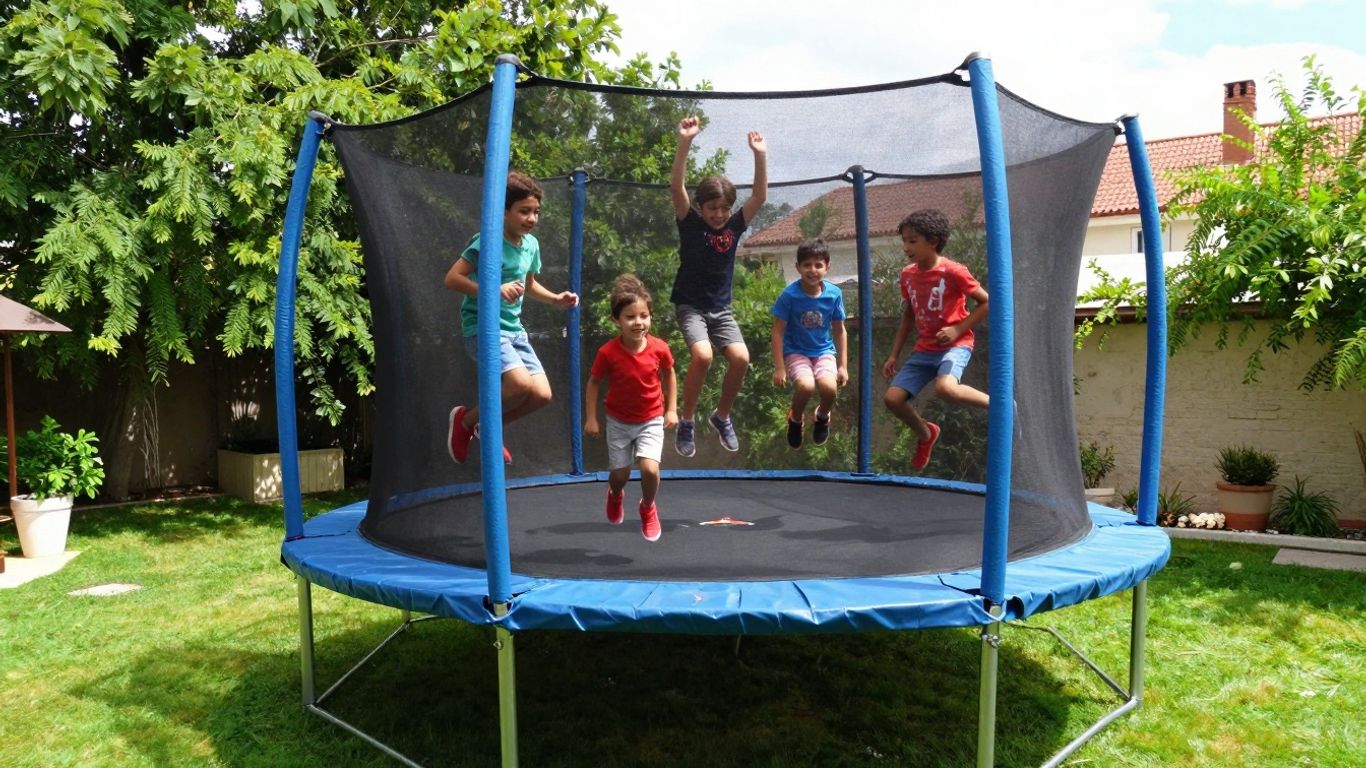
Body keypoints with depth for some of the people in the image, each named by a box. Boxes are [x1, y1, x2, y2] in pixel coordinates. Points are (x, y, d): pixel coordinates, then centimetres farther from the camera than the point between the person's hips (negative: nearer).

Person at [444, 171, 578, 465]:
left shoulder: (531, 245, 9)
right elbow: (452, 278, -21)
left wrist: (556, 298, 11)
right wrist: (495, 290, -31)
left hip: (514, 329, 8)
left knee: (541, 395, -2)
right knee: (521, 384, -26)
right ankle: (465, 419, 1)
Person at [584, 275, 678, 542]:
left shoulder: (659, 348, -19)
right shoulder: (608, 352, -22)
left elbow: (669, 375, 2)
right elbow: (594, 382, -6)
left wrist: (672, 409, 2)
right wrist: (590, 418, -7)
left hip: (651, 421, 0)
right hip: (619, 422, 0)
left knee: (650, 469, -18)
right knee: (619, 474, 10)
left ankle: (648, 508, 15)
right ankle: (615, 496, 50)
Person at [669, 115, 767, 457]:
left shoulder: (734, 226, 1)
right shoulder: (691, 223, -7)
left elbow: (760, 196, -6)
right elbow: (676, 187, -21)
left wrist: (760, 155, -17)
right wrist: (685, 143, -32)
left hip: (721, 308, 4)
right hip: (691, 305, -4)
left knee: (740, 358, -17)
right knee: (702, 355, -28)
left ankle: (722, 416, 8)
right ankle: (686, 421, -9)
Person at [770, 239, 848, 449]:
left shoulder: (834, 294, -8)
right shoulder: (789, 295, -16)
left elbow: (839, 331, 4)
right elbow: (778, 332, -10)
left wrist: (843, 366, 4)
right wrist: (779, 368, -11)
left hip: (824, 351, 2)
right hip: (795, 351, -2)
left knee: (829, 386, -28)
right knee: (806, 386, -32)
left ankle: (822, 417, 11)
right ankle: (795, 419, 5)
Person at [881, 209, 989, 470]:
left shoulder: (953, 272, -15)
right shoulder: (907, 275, 4)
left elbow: (986, 303, -8)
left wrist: (958, 329, -18)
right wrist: (894, 355, 13)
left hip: (954, 345, -6)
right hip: (924, 349, 6)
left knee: (945, 388, -35)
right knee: (892, 398, -5)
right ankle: (925, 434, 23)